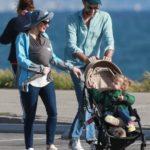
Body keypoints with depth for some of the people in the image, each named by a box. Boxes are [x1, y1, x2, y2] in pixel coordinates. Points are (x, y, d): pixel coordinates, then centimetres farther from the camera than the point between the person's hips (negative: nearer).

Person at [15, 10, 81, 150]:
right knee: (30, 116, 1)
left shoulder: (45, 37, 13)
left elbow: (53, 58, 18)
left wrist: (71, 67, 12)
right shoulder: (23, 38, -4)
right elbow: (21, 59, -13)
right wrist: (41, 68, -15)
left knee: (53, 113, -4)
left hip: (46, 81, 5)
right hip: (29, 82, -5)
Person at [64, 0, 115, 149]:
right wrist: (85, 58, -38)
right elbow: (71, 45, -20)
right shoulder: (73, 19, -10)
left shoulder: (105, 18, -4)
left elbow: (109, 40, -15)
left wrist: (108, 56, -37)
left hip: (93, 63, 3)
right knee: (85, 101, -13)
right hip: (76, 63, -3)